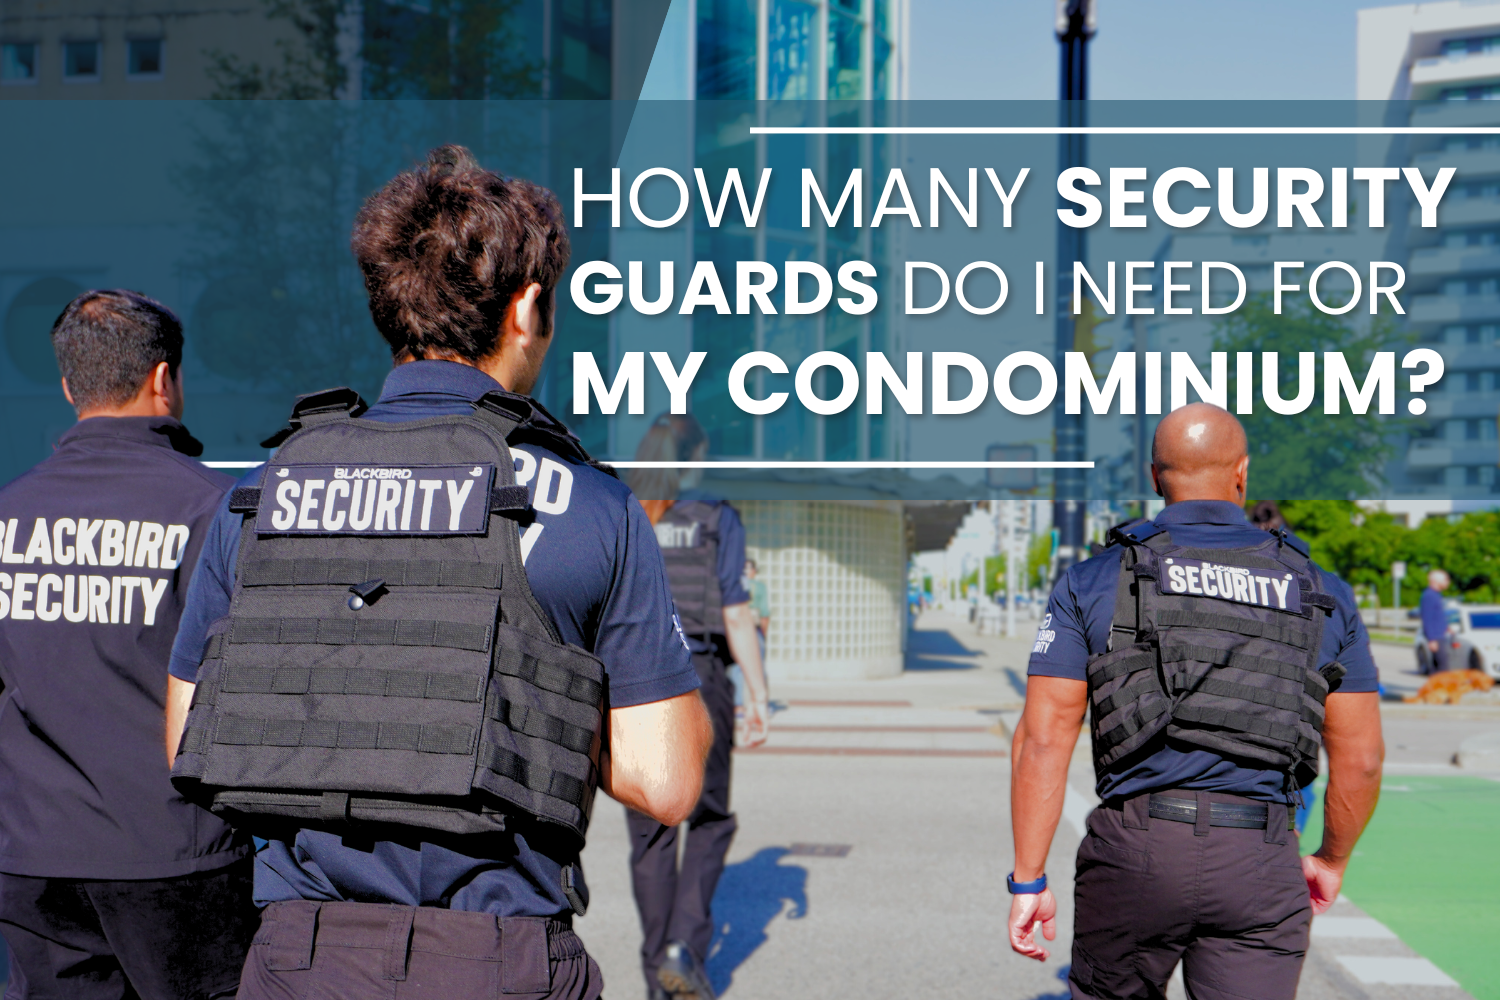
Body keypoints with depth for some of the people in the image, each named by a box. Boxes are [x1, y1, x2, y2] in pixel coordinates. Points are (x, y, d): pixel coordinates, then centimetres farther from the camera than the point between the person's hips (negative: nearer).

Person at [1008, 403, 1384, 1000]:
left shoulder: (1093, 582, 3)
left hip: (1135, 850, 0)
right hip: (1261, 865, 1)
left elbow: (1042, 740, -3)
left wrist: (1027, 881, 2)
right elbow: (1361, 758, 10)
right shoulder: (1321, 595, 9)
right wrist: (1332, 860, 27)